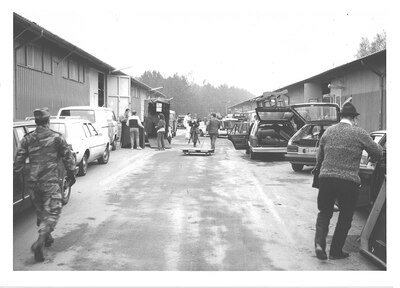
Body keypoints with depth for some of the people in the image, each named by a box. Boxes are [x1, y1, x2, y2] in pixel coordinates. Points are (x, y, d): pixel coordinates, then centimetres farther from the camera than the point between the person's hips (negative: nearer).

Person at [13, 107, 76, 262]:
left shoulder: (27, 138, 3)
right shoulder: (56, 137, -5)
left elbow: (18, 161, 1)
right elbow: (68, 158, -1)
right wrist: (71, 174, 12)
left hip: (33, 182, 4)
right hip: (50, 182, -4)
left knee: (41, 211, 21)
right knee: (52, 213, -1)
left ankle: (47, 237, 35)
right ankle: (39, 242, -18)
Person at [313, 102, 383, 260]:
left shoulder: (328, 131, 9)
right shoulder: (359, 133, -3)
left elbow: (320, 155, 16)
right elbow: (377, 152, 3)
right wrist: (372, 159, 25)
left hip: (325, 178, 4)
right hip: (348, 181, -3)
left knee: (324, 212, 18)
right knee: (345, 217, 13)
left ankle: (319, 243, 0)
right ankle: (336, 250, 18)